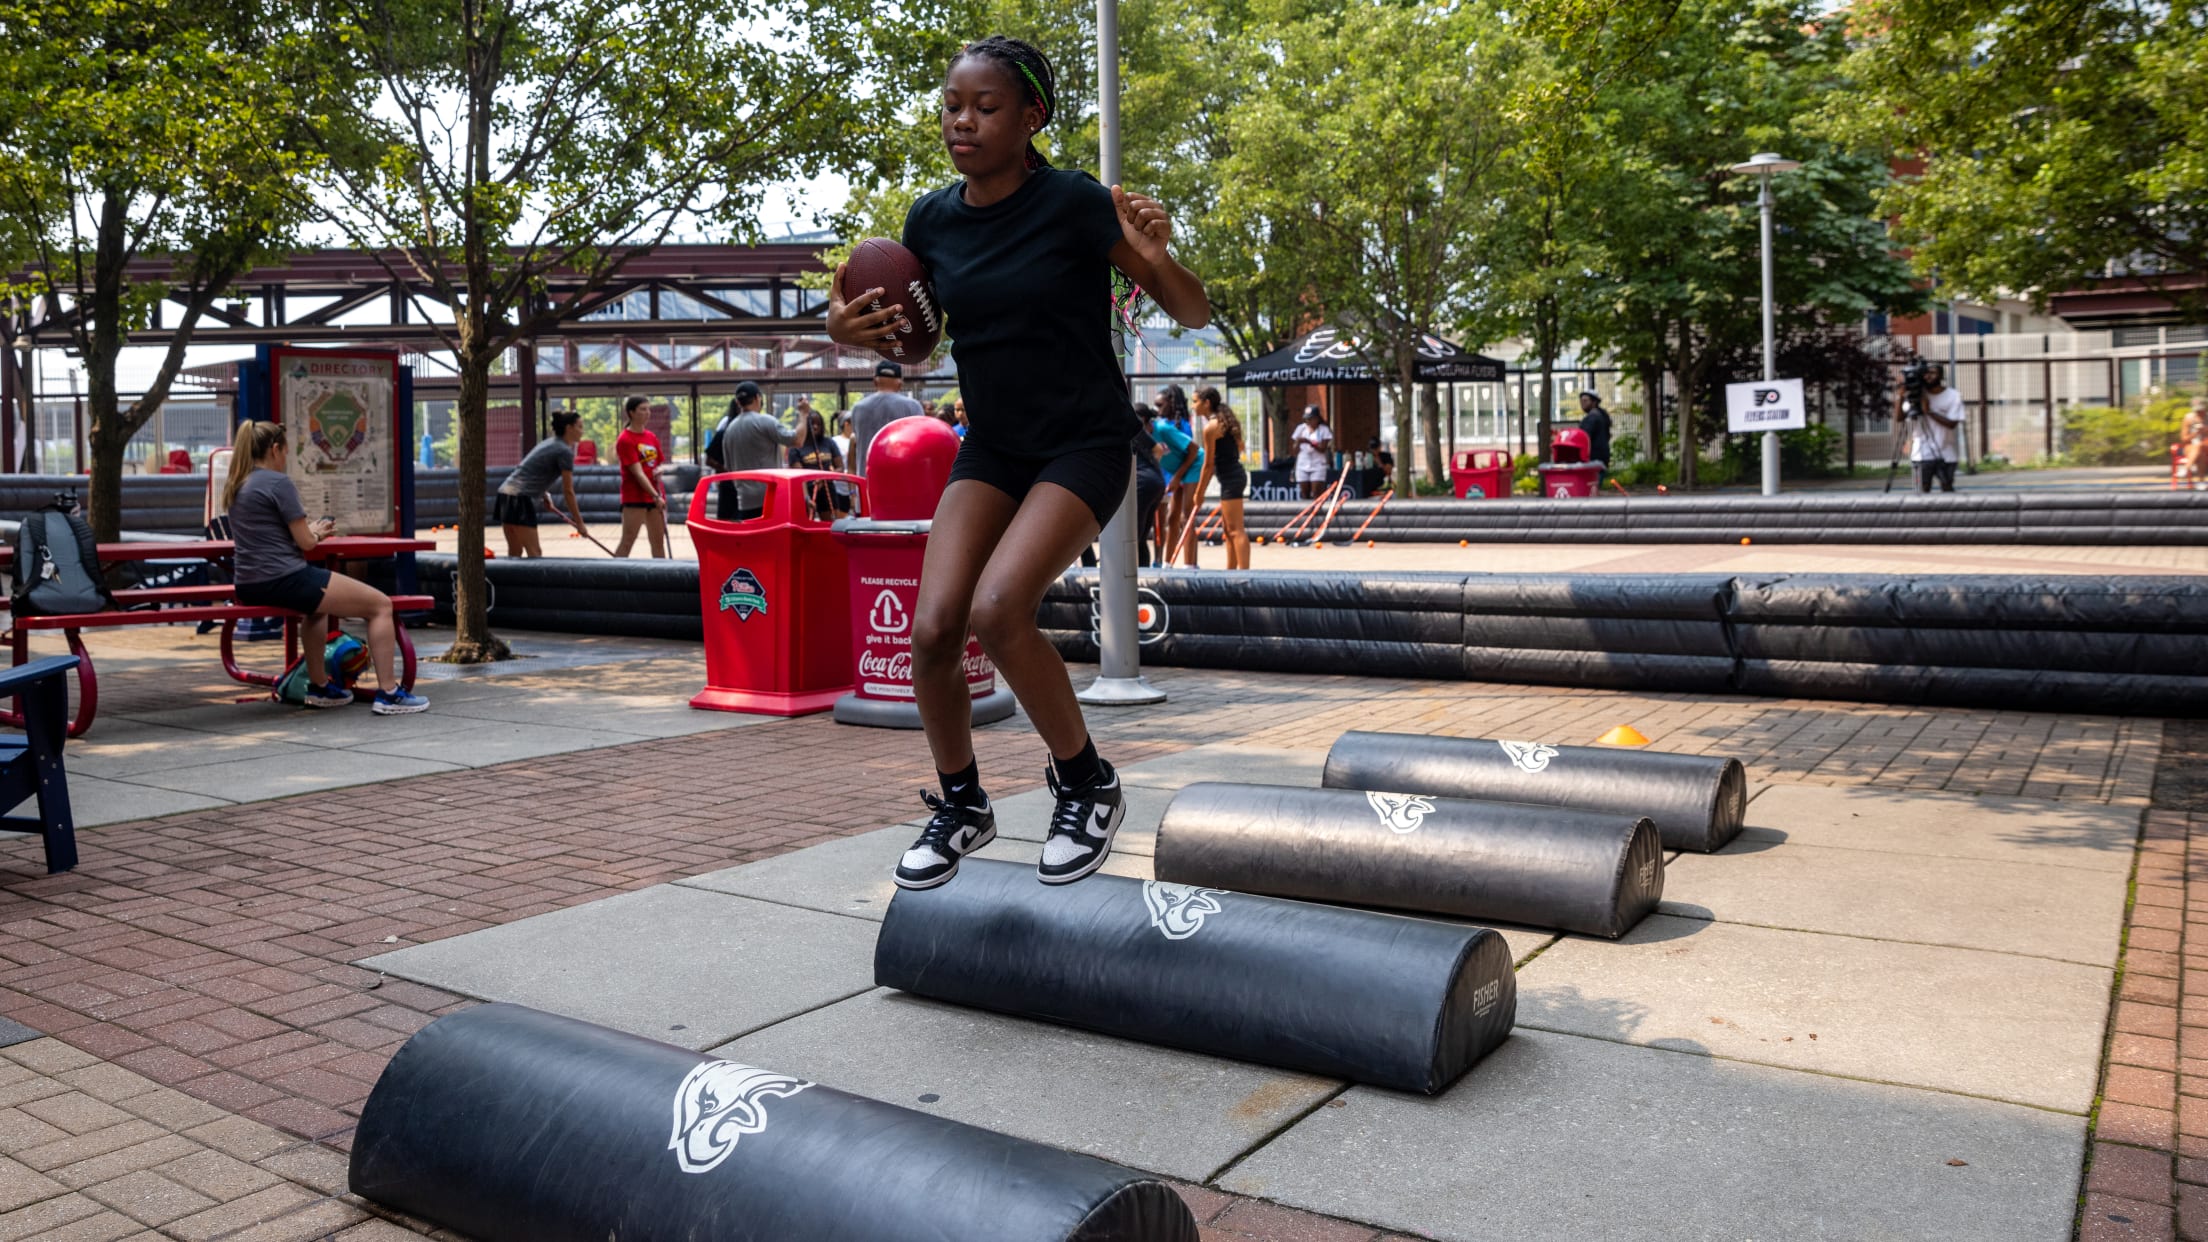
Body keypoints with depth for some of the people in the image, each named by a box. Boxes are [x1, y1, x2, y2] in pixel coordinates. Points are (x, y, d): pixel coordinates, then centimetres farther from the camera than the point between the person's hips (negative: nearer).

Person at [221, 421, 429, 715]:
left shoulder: (235, 486, 15)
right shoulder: (278, 482, -11)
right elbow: (305, 542, -10)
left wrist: (308, 530, 20)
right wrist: (316, 533, 11)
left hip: (249, 587, 10)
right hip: (283, 580, -10)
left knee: (319, 601, 40)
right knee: (381, 605, -1)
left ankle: (319, 686, 42)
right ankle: (387, 693, -5)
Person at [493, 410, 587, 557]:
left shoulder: (549, 443, 17)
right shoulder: (565, 452, -9)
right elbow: (568, 491, -9)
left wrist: (544, 493, 20)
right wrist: (579, 523, -4)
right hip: (519, 499, -9)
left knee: (515, 552, 11)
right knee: (534, 553, -8)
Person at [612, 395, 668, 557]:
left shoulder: (652, 437, 9)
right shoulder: (625, 439, -12)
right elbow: (638, 473, -17)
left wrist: (659, 471, -5)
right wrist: (655, 496, -21)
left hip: (655, 497, 7)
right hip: (634, 497, -7)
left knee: (659, 541, 9)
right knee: (627, 541, -5)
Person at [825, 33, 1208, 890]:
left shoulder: (1076, 204, -13)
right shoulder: (932, 219, 1)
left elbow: (1193, 315, -7)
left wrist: (1158, 258, -28)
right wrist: (852, 329, -7)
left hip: (1084, 444, -5)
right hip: (991, 448, 5)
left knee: (998, 610, -25)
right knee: (933, 627, -12)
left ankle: (1088, 787, -2)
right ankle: (961, 805, 13)